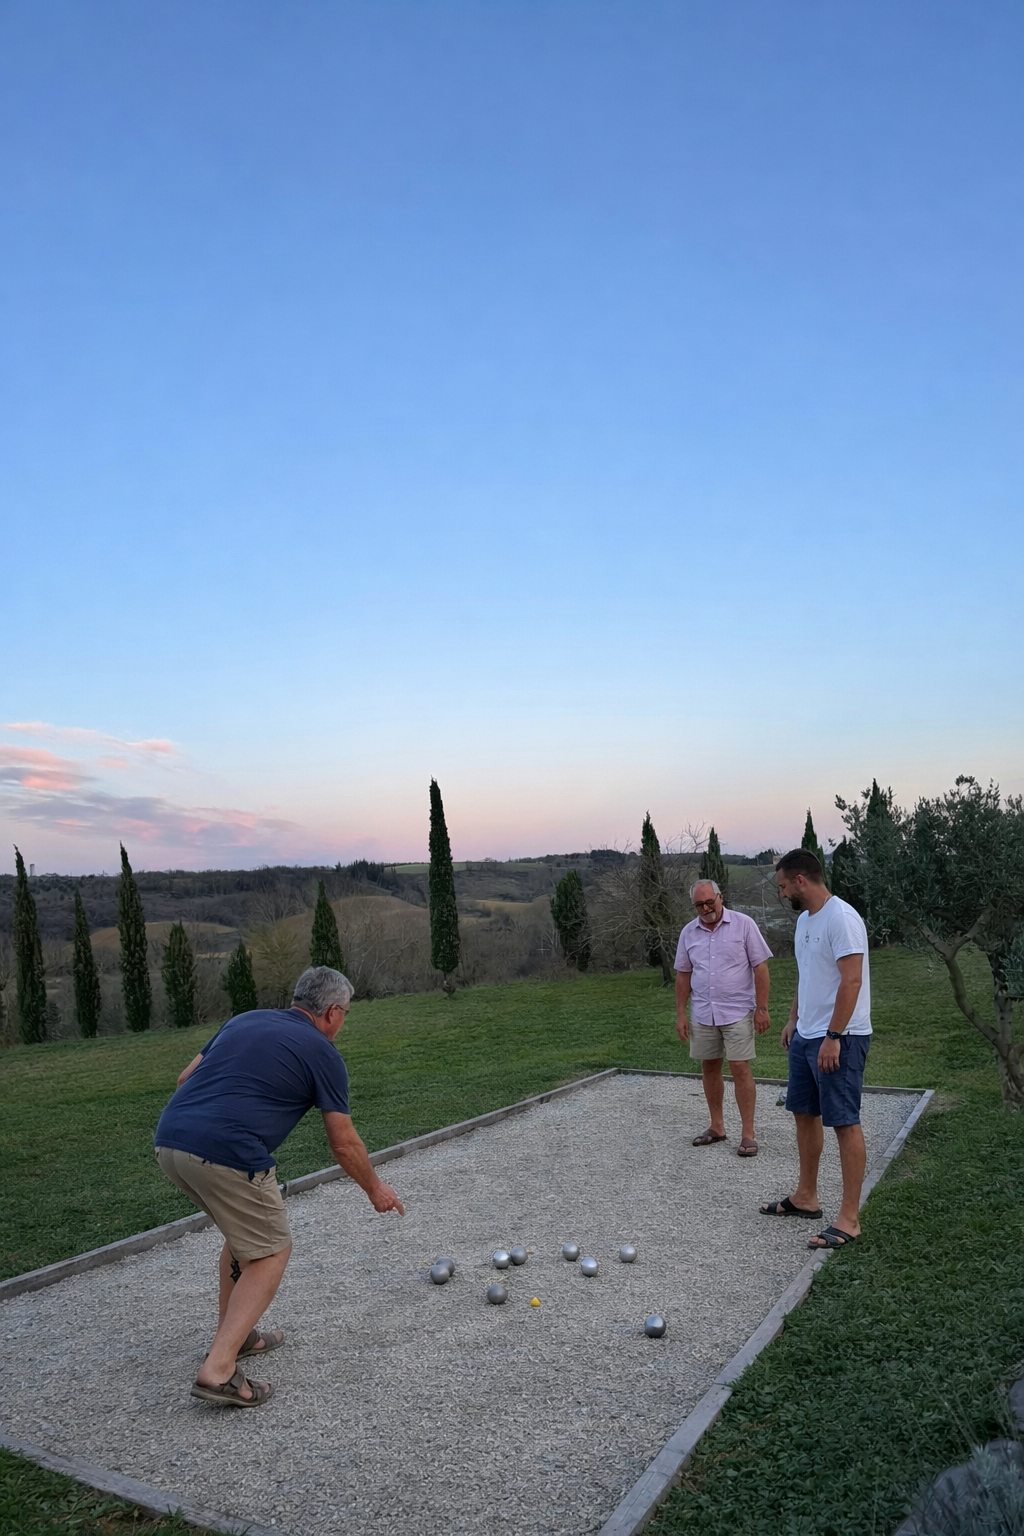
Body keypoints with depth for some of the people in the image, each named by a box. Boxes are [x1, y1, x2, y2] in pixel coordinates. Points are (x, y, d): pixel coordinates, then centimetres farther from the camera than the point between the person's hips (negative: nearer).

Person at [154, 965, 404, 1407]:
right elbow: (343, 1143, 10)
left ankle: (233, 1335, 35)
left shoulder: (245, 1019, 22)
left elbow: (185, 1078, 23)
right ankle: (218, 1369, 0)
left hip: (169, 1139, 8)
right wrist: (375, 1189, 25)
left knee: (245, 1231, 28)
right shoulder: (321, 1052, 5)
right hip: (227, 1155, -7)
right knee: (271, 1252, 10)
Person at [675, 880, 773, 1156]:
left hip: (737, 1012, -4)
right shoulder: (688, 933, 4)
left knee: (740, 1069, -5)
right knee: (709, 1068, 11)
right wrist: (680, 1014, 6)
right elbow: (683, 975, 9)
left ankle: (748, 1133, 4)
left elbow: (760, 967, -8)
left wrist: (762, 1008, -11)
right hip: (702, 1014, 4)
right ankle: (716, 1127, 24)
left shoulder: (743, 924, -8)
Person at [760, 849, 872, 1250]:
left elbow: (852, 980, -23)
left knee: (844, 1122, -4)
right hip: (805, 1036, 10)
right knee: (804, 1113, 16)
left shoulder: (842, 918, -18)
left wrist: (833, 1037, -24)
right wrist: (793, 1020, 19)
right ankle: (805, 1197, 30)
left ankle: (849, 1219, 4)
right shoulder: (804, 919, 12)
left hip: (839, 1039, -10)